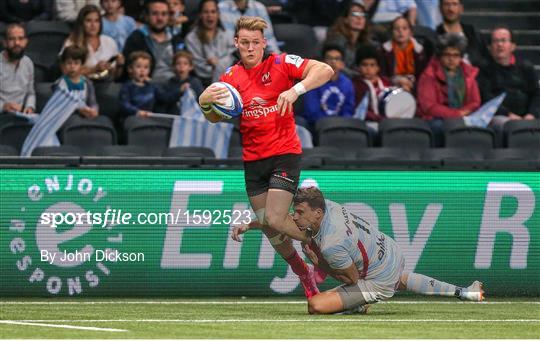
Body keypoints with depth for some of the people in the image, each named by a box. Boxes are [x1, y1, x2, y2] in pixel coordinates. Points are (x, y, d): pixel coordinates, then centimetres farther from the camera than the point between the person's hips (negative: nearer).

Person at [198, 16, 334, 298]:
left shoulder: (280, 63, -7)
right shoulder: (231, 76, 7)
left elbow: (325, 70, -17)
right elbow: (215, 118, 11)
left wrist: (296, 90, -32)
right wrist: (205, 102, -12)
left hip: (284, 152, -5)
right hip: (253, 160, 5)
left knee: (275, 219, -18)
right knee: (267, 226, 7)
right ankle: (304, 274, 26)